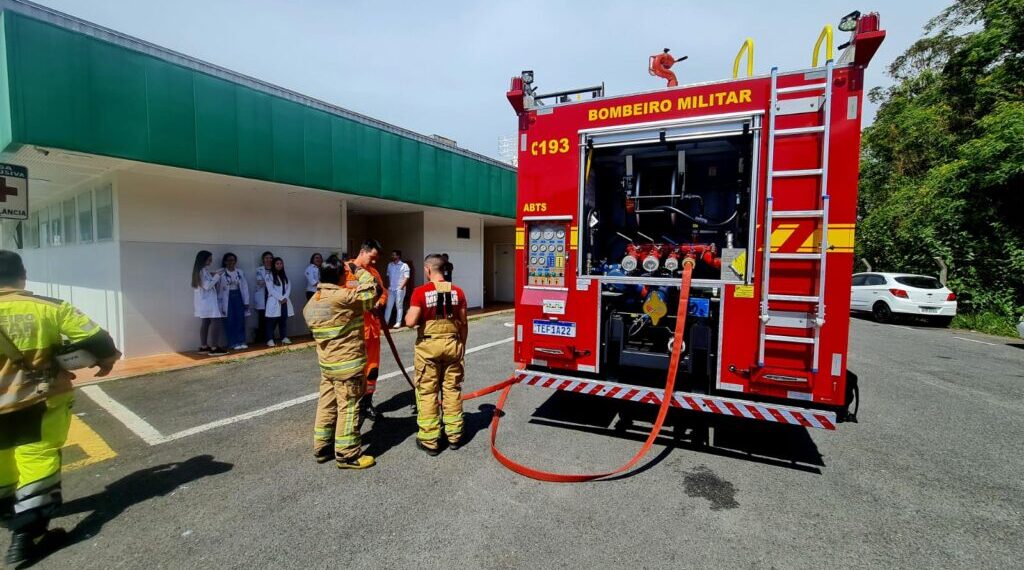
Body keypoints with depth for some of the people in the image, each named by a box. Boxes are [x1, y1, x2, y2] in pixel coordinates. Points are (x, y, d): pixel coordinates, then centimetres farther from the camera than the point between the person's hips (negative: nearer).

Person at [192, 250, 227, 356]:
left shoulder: (201, 270, 13)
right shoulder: (203, 270, -16)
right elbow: (207, 285, -19)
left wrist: (213, 275, 9)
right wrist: (217, 276, -14)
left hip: (204, 302, 10)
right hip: (208, 302, -10)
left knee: (205, 323, 12)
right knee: (216, 323, -10)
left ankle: (203, 346, 16)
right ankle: (214, 348, -11)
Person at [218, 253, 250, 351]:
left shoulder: (240, 272, 8)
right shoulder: (222, 274, -2)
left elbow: (245, 287, 8)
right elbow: (220, 289, -4)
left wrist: (246, 301, 5)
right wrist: (221, 305, -7)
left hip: (238, 297, 3)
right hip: (227, 299, -2)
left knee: (240, 320, 1)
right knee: (230, 321, 0)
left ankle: (241, 341, 8)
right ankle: (234, 343, 6)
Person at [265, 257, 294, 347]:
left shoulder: (285, 275, 16)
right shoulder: (269, 275, -1)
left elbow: (288, 287, 8)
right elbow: (271, 289, -10)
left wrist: (285, 298, -7)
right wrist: (280, 298, -15)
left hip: (284, 301, 5)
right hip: (274, 302, -5)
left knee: (284, 320, 6)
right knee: (272, 321, -3)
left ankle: (284, 337, 11)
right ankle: (270, 339, 0)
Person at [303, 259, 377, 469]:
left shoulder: (311, 303, 7)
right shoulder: (342, 297, -20)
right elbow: (369, 290, -12)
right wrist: (360, 271, 2)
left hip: (326, 363, 9)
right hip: (347, 364, -8)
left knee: (326, 405, 17)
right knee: (348, 408, 0)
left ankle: (322, 448, 29)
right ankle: (347, 455, 8)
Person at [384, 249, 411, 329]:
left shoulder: (404, 265, -4)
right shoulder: (390, 265, 12)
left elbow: (406, 277, -8)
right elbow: (388, 276, 16)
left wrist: (401, 287, -14)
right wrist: (388, 286, 7)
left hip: (399, 289, -5)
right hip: (391, 289, 5)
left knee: (399, 306, 1)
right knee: (389, 305, 5)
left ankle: (398, 322, 6)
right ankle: (385, 322, 8)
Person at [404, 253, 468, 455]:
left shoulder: (421, 292, -11)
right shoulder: (457, 292, 1)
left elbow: (411, 322, -17)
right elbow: (463, 323, 5)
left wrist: (408, 313, 5)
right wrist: (462, 346, 16)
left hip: (428, 346, -3)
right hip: (452, 344, 4)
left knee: (427, 392, 7)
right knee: (452, 390, 13)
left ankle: (430, 440, 14)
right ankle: (454, 435, 23)